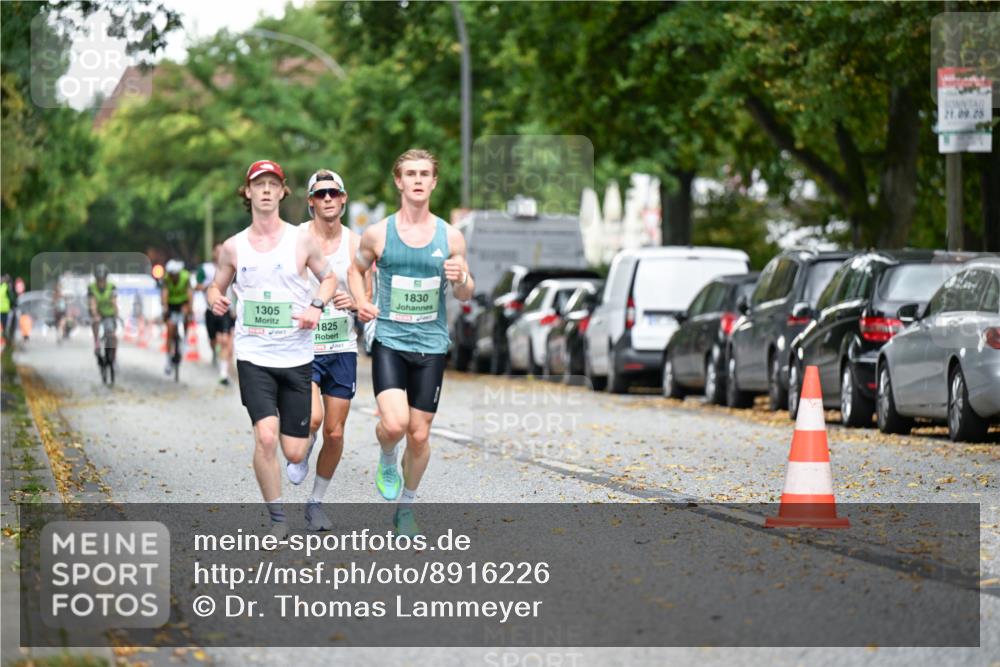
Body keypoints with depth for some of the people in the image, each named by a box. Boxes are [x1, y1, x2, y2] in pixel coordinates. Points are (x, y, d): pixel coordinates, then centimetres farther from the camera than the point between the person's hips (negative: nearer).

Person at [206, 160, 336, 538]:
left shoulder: (302, 241, 1)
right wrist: (215, 299, -8)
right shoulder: (233, 247, 3)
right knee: (266, 437, -20)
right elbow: (216, 285, 16)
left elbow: (329, 278, 13)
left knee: (294, 452, 0)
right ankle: (277, 518, -5)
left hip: (296, 357, 1)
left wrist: (318, 306, -6)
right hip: (253, 355, 0)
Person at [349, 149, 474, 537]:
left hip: (431, 346, 2)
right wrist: (361, 302, -2)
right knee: (394, 423, -22)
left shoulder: (450, 237, 3)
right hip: (389, 341, -2)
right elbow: (356, 269, 18)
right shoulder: (378, 234, -1)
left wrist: (461, 280, -12)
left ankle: (406, 508, 27)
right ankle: (387, 460, 14)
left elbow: (466, 295, 11)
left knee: (419, 435, 5)